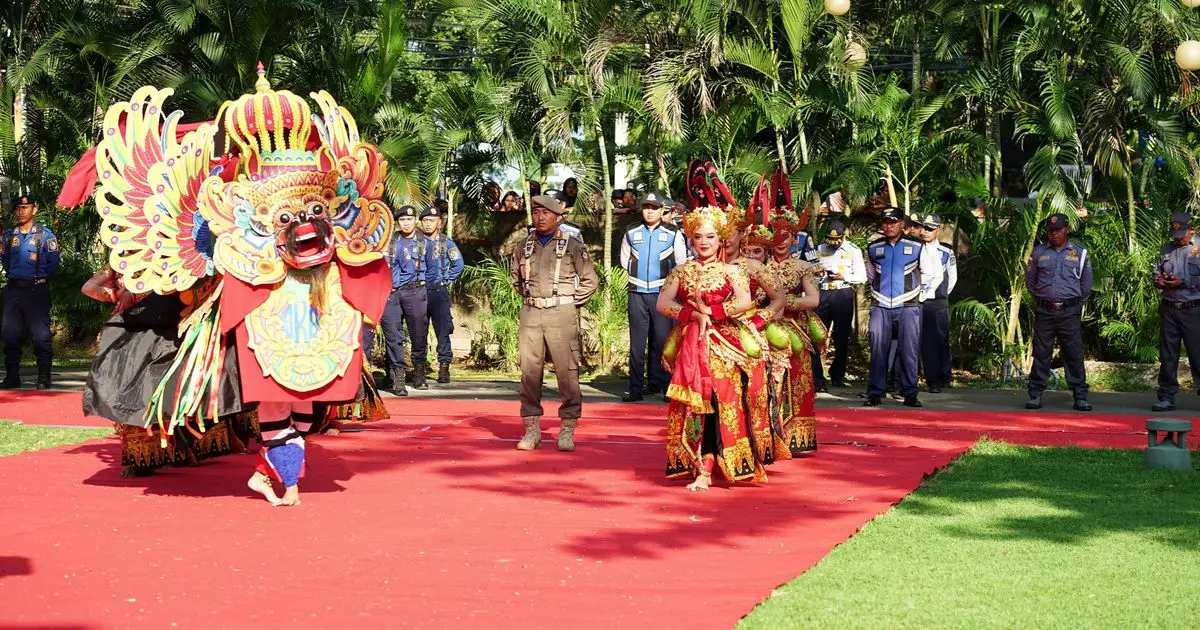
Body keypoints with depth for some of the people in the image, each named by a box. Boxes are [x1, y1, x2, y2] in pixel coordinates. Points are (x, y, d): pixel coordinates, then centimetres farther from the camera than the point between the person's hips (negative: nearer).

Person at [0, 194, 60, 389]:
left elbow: (54, 263, -2)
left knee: (40, 334, -5)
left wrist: (40, 278, -1)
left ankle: (44, 377, 0)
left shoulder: (45, 234, 0)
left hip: (36, 290, -5)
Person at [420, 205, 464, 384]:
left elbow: (458, 264, 7)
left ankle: (444, 366, -7)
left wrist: (447, 281, 3)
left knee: (442, 329, -8)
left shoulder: (446, 242, 5)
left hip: (439, 291, -2)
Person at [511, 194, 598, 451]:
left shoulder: (573, 246, 0)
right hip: (531, 314, 4)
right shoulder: (524, 247, 11)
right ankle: (532, 430, 9)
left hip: (561, 314, -4)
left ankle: (567, 431, 1)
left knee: (567, 370, -4)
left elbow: (590, 280, 4)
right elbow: (515, 277, 27)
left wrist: (571, 304, 2)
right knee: (529, 370, 3)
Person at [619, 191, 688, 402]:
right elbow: (625, 260, 19)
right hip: (637, 294, 2)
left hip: (662, 293, -2)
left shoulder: (673, 234, 2)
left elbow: (681, 263, 8)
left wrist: (668, 280, 8)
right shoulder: (631, 233, 8)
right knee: (637, 343, 0)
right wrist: (639, 275, 12)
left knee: (662, 341, -1)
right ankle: (636, 388, 0)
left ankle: (664, 384, 5)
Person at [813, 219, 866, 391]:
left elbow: (862, 277, 0)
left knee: (841, 338, 7)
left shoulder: (853, 251, 2)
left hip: (844, 294, -1)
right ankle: (817, 378, -8)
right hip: (823, 293, 1)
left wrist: (843, 276, -14)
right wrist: (816, 273, -4)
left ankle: (837, 375, 21)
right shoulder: (820, 249, 11)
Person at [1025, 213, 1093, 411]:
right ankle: (1035, 395, 7)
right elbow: (1030, 280, 17)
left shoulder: (1080, 253, 6)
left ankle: (1080, 396, 2)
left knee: (1074, 354, -1)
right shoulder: (1039, 252, 8)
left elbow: (1086, 284, 13)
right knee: (1040, 354, 2)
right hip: (1044, 312, 1)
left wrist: (1076, 304, 11)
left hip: (1069, 312, -1)